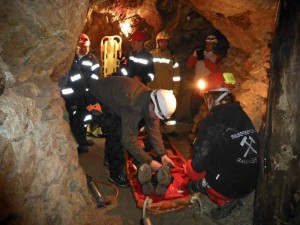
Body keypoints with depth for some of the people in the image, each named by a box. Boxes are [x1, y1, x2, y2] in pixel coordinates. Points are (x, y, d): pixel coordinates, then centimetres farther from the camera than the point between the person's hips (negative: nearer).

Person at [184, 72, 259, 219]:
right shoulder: (242, 115, 0)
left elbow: (198, 165, -17)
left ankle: (224, 202, 8)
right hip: (251, 184, 6)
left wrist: (190, 166, 7)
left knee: (190, 166, 15)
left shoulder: (213, 122, -20)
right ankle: (230, 200, 10)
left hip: (227, 187, -6)